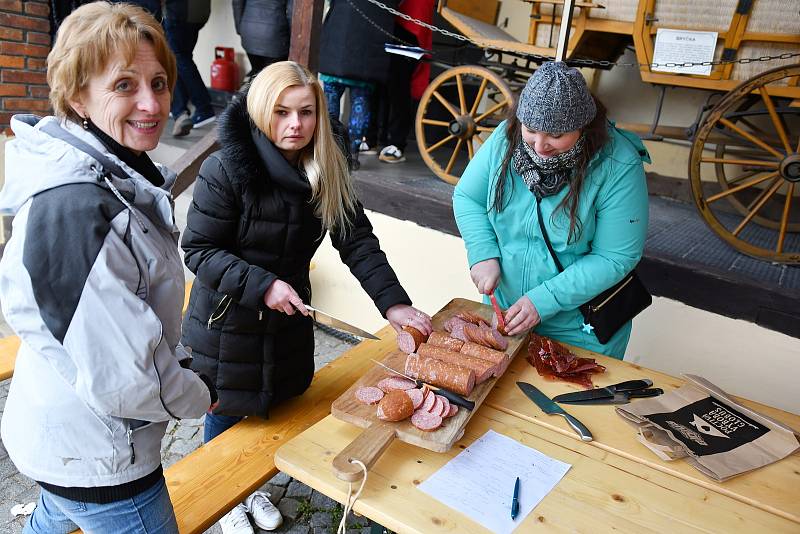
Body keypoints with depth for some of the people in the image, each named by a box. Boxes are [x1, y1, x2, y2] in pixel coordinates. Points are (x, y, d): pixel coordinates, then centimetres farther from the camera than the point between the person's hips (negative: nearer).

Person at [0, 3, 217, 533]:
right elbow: (121, 376, -30)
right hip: (95, 457, -9)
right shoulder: (74, 208, -31)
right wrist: (200, 394, -12)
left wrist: (181, 364, 5)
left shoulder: (117, 175, -1)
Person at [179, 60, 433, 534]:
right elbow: (198, 249, -17)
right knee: (227, 415, 17)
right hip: (228, 324, -4)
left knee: (271, 410, 21)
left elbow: (358, 242, -9)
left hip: (289, 319, 4)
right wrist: (261, 285, -28)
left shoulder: (327, 171, -7)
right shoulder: (226, 170, -21)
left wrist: (394, 303, -19)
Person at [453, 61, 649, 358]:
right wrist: (483, 254, -17)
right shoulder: (506, 137, -14)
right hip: (504, 308, 4)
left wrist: (544, 300, -26)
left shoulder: (618, 166, -23)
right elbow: (466, 197, -2)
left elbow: (615, 257, -21)